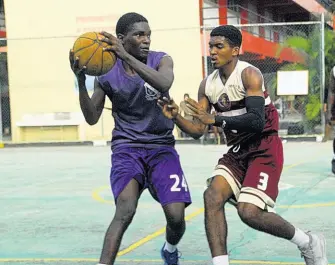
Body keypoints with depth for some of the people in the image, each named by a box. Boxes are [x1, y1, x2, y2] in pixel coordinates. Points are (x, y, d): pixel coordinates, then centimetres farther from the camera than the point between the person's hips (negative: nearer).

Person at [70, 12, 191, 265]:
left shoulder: (161, 60, -5)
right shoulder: (107, 73, -3)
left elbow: (164, 84, -30)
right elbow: (92, 118, -3)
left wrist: (126, 56, -38)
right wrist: (81, 80, -17)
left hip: (162, 148, 1)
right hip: (127, 149, -1)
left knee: (176, 215, -11)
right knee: (125, 211, -26)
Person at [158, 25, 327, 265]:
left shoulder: (249, 74, -16)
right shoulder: (207, 85, 4)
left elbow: (257, 121, -28)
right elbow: (198, 130, 4)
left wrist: (215, 119, -33)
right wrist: (176, 118, -15)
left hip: (265, 148, -7)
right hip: (237, 150, 7)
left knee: (249, 212, -17)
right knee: (213, 196, -16)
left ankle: (309, 244, 8)